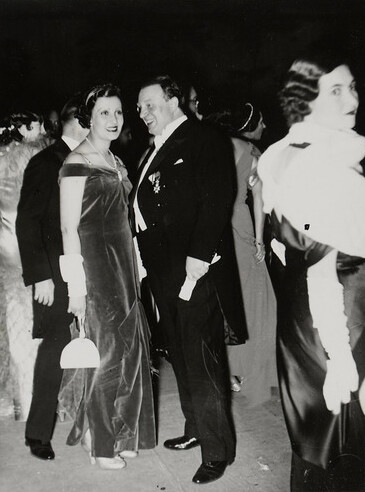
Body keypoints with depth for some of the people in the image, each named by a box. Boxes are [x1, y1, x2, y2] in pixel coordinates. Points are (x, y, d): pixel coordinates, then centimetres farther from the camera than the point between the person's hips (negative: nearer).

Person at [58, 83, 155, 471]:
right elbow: (68, 227, -14)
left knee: (128, 347, 12)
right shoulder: (77, 162, -10)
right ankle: (99, 444, 17)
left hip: (123, 261, 8)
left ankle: (121, 433, 28)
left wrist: (133, 264, 12)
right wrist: (76, 285, -17)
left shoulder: (115, 161, 15)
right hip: (93, 264, -8)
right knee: (104, 351, -1)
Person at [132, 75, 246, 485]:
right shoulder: (156, 150, 20)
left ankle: (217, 450, 8)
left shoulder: (205, 141, -6)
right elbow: (146, 205, 17)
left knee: (202, 359, -5)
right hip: (164, 268, 9)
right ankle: (196, 430, 32)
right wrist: (148, 259, 9)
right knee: (180, 355, 16)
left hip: (195, 266, -9)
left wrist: (199, 254, -23)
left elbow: (216, 198, -17)